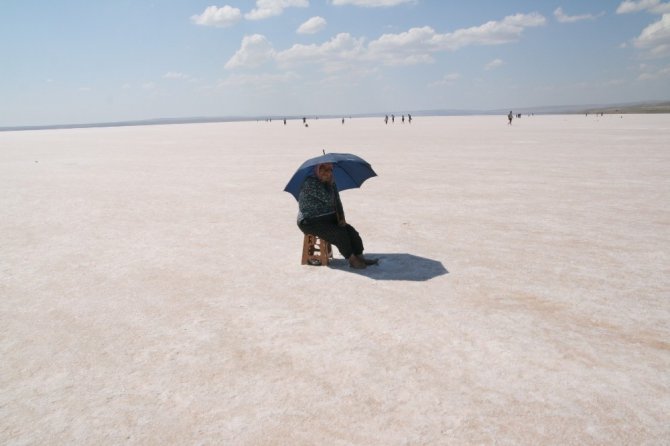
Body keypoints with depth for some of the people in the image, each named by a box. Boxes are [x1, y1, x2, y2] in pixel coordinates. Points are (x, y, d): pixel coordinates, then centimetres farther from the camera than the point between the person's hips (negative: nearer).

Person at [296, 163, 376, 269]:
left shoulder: (331, 183, 8)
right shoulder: (310, 183, -18)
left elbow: (337, 202, 11)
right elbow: (328, 199, -23)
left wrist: (342, 218, -3)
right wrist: (329, 183, -11)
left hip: (328, 219, 8)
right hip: (311, 222, -8)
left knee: (351, 231, -12)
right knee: (339, 233, -25)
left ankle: (360, 257, -10)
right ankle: (352, 260, -15)